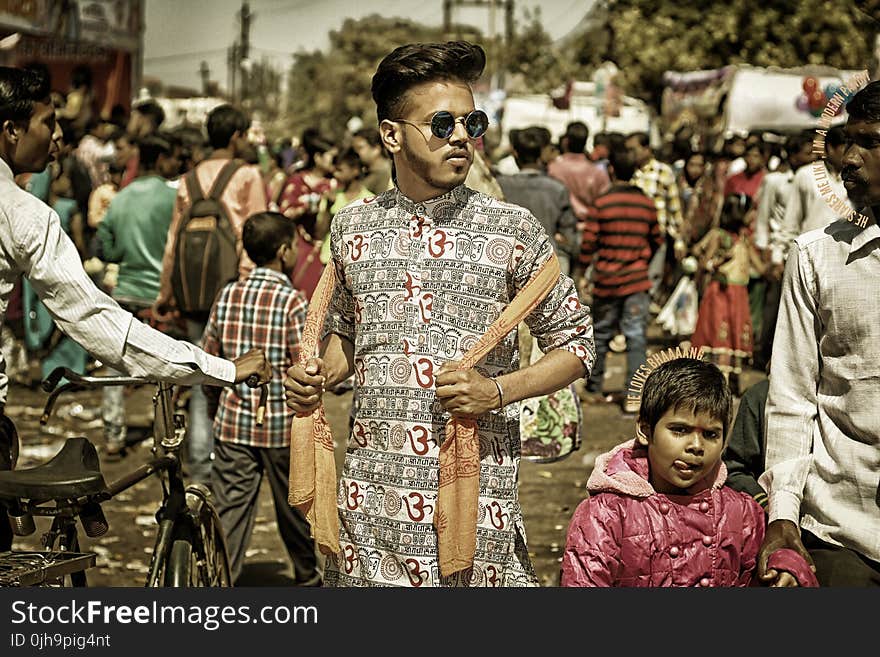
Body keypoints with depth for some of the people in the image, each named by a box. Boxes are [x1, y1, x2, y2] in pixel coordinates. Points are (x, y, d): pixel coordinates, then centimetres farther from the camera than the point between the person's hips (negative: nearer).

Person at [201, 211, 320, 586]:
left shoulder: (228, 296, 2)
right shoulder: (292, 301, -11)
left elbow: (208, 360, 7)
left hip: (233, 420, 3)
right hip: (282, 426, -3)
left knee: (230, 509, 4)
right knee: (294, 507, 15)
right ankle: (307, 577, 33)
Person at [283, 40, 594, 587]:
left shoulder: (513, 230, -1)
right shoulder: (354, 227, 8)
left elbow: (576, 343, 3)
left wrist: (498, 390, -12)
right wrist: (318, 377, 4)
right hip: (370, 497, 3)